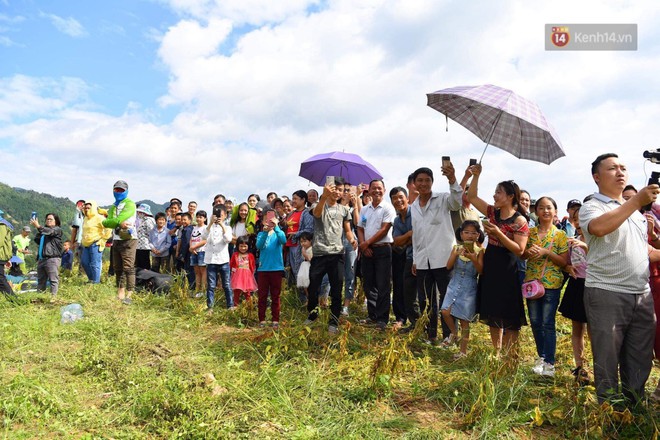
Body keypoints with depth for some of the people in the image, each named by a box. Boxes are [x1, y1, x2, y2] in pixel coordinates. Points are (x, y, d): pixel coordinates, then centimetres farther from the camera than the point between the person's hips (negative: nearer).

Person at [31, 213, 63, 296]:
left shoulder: (57, 229, 2)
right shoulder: (44, 229, 25)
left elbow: (50, 232, -20)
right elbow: (37, 241, 18)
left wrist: (38, 226, -32)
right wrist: (38, 232, 3)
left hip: (52, 258, -8)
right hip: (41, 258, 8)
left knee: (53, 279, -10)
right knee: (40, 279, 12)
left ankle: (53, 295, -11)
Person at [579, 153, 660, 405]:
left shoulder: (636, 211, 20)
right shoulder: (591, 207, -3)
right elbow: (599, 227, -27)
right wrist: (637, 201, -24)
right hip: (606, 294, -7)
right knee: (607, 358, 0)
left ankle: (635, 408, 26)